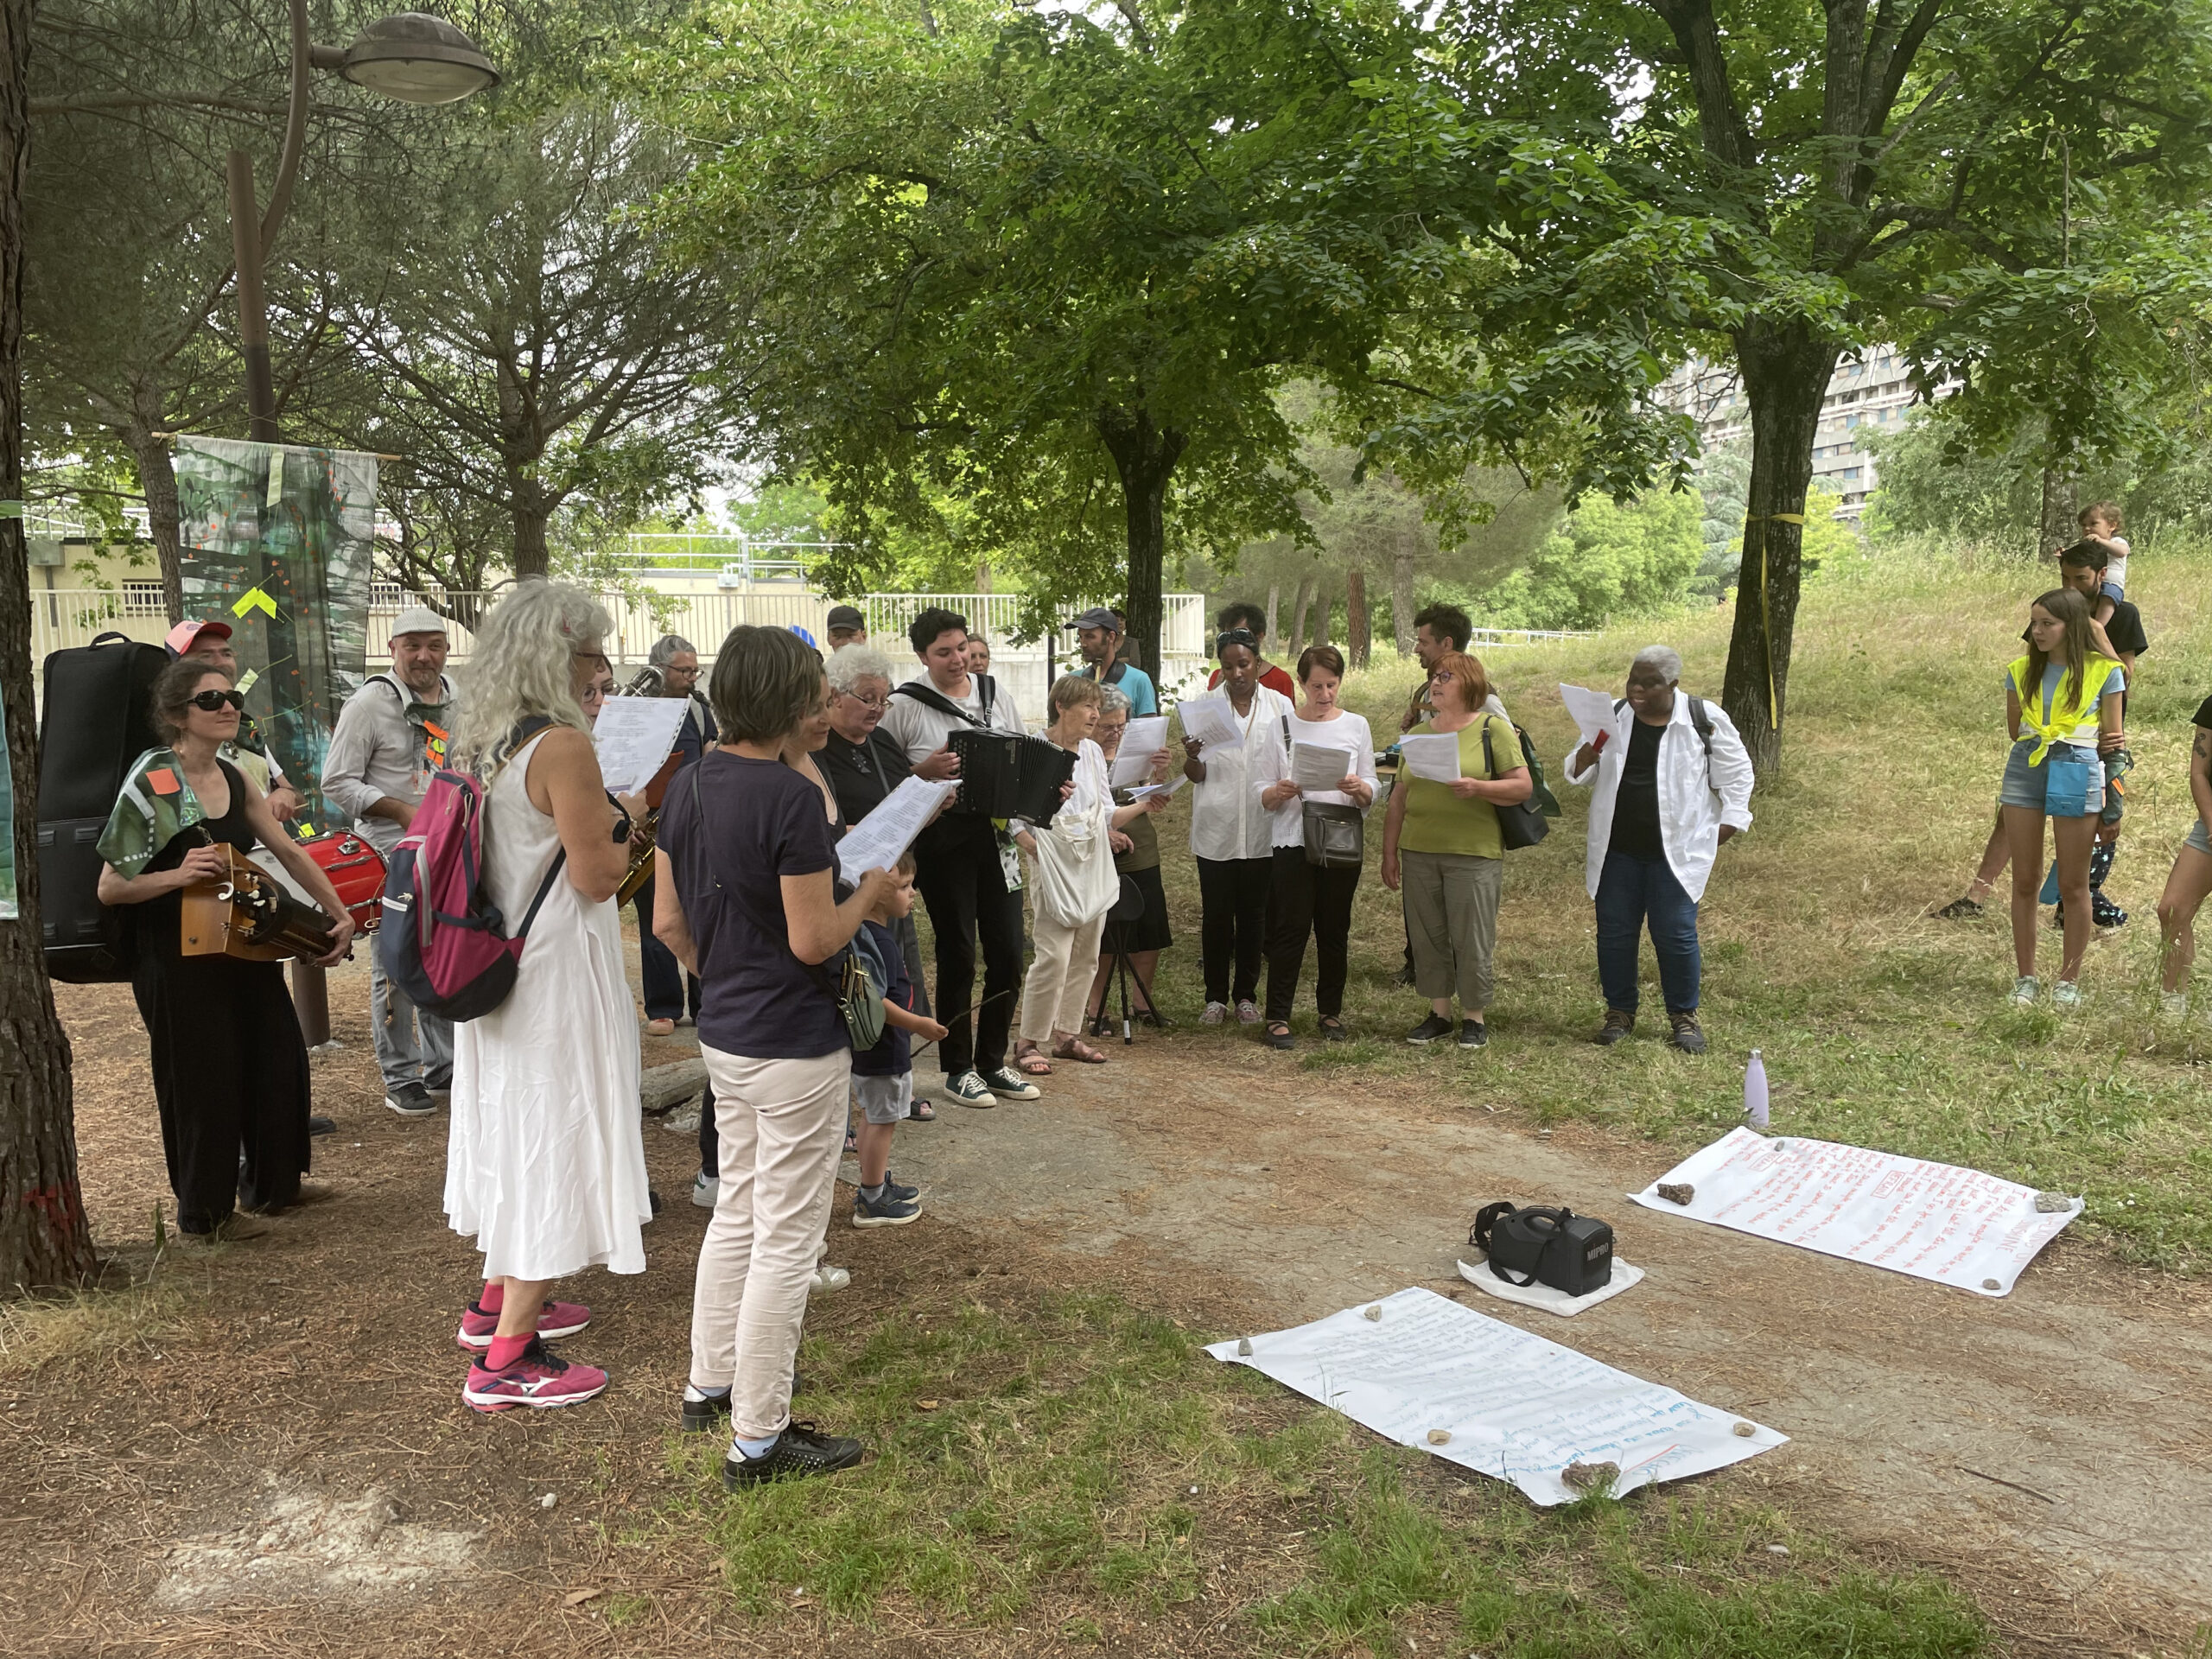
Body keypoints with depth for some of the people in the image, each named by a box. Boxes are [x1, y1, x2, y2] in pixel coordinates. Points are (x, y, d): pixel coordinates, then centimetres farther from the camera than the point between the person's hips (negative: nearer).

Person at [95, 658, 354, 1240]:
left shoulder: (234, 778, 5)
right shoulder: (150, 783, -16)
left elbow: (287, 851, 11)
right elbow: (110, 888, -15)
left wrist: (338, 912, 7)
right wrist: (178, 875, -30)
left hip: (244, 946, 8)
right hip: (179, 958, -7)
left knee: (279, 1062, 15)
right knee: (205, 1081, 2)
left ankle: (272, 1183, 35)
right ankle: (204, 1212, 22)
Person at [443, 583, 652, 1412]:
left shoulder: (479, 742, 7)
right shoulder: (562, 745, -20)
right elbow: (597, 877, -19)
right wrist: (623, 821, -1)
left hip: (497, 962, 9)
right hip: (557, 966, -9)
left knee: (514, 1119, 21)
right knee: (552, 1130, -2)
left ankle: (501, 1301, 37)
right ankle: (508, 1358, 4)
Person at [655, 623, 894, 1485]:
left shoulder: (688, 788, 4)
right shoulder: (793, 799, -22)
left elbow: (669, 922, 8)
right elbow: (813, 940, -21)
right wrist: (869, 893, -4)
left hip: (724, 1036, 9)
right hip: (795, 1048, -9)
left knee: (737, 1212, 23)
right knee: (785, 1240, 2)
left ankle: (710, 1381, 37)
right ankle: (758, 1438, 12)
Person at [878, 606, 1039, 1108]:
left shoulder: (996, 696, 9)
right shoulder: (904, 705, -6)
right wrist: (925, 771, -19)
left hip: (996, 833, 5)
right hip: (943, 837, -5)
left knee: (1007, 952, 7)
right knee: (958, 953, 3)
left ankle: (992, 1062, 24)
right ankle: (957, 1069, 18)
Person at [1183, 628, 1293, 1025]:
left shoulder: (1280, 705, 4)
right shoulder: (1204, 704, 2)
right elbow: (1196, 775, 1)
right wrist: (1191, 756, -21)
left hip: (1262, 829, 1)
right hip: (1215, 828, -1)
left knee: (1253, 914, 8)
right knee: (1216, 914, 4)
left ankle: (1246, 994, 20)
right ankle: (1216, 996, 15)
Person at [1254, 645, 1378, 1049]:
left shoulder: (1356, 726, 7)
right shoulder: (1282, 727, 2)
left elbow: (1372, 793, 6)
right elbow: (1262, 794, 0)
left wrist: (1359, 788, -17)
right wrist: (1278, 793, -22)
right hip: (1294, 841, -2)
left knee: (1335, 931, 7)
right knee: (1290, 929, -4)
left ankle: (1331, 1012, 20)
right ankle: (1278, 1017, 2)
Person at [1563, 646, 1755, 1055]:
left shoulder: (1704, 720, -5)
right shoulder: (1612, 718, 3)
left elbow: (1736, 779, 3)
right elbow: (1577, 774, 9)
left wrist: (1718, 838, -3)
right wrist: (1589, 751, -15)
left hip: (1675, 852, -3)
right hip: (1616, 850, 3)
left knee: (1676, 935, -1)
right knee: (1614, 931, 8)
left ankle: (1684, 1016, 16)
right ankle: (1619, 1012, 22)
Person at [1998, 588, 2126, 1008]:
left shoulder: (2104, 672, -1)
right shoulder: (2021, 671, 6)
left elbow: (2112, 738, 1)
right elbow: (2016, 730, 10)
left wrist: (2114, 807, -2)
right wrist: (2088, 739, 3)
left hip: (2078, 774, -3)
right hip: (2025, 770, 3)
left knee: (2073, 885, 4)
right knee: (2025, 881, 6)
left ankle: (2069, 980, 16)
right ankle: (2025, 977, 16)